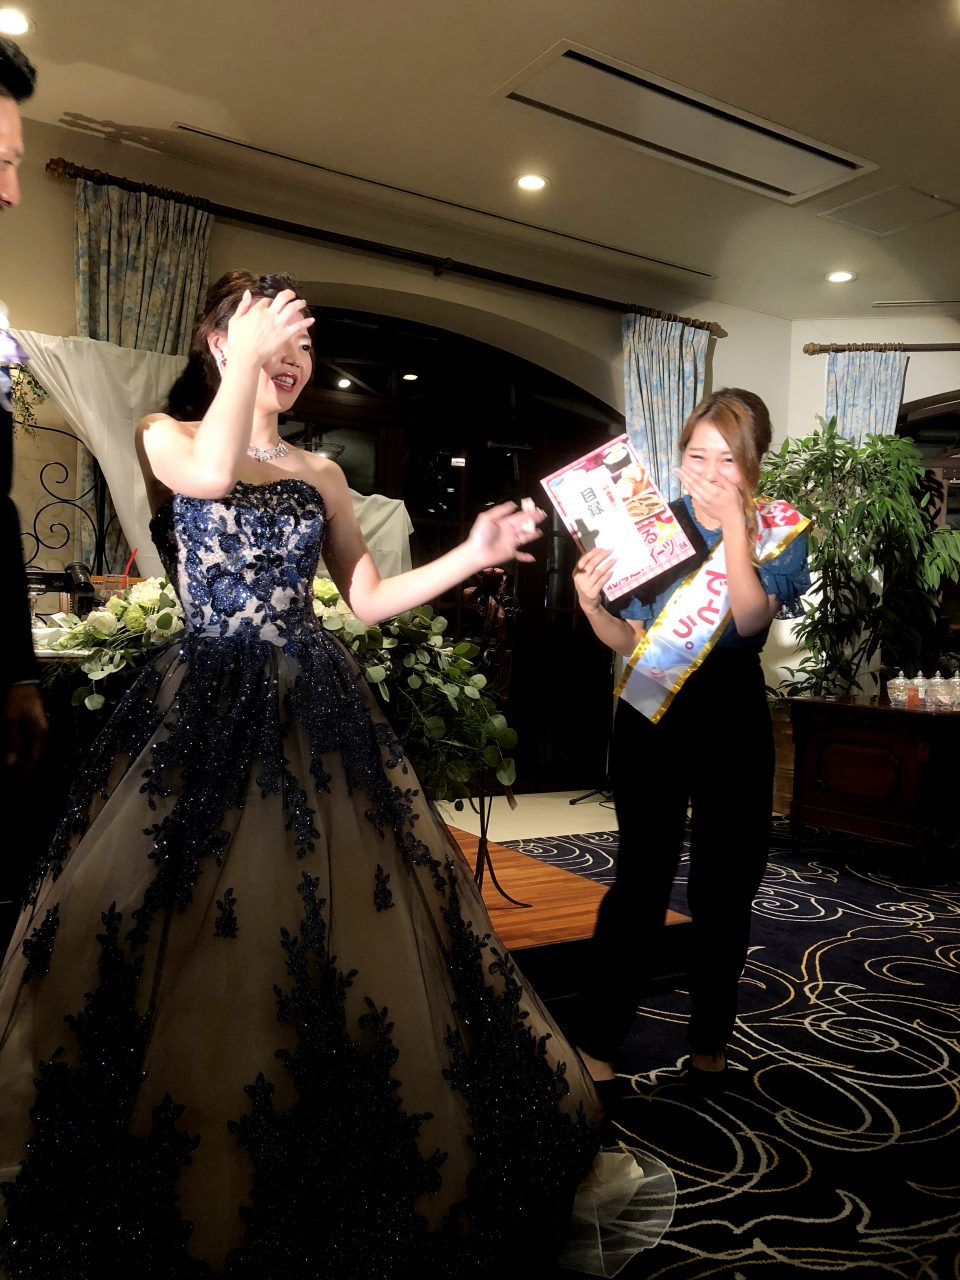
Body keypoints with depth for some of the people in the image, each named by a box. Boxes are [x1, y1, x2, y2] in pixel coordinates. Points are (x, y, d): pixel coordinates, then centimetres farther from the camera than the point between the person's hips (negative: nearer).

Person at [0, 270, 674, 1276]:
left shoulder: (321, 473, 16)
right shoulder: (164, 436, 5)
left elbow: (368, 598, 13)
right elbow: (210, 476, -20)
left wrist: (476, 554, 3)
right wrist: (245, 353, -9)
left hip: (315, 713, 4)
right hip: (207, 710, -3)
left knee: (347, 932, 4)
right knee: (191, 942, -3)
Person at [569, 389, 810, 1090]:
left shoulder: (780, 529, 1)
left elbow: (750, 618, -17)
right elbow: (627, 639, 0)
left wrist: (734, 522, -20)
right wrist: (591, 604, -19)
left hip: (733, 722, 1)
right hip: (651, 716, -1)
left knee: (727, 885, 10)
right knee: (642, 880, -2)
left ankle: (710, 1041, 29)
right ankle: (595, 1042, 11)